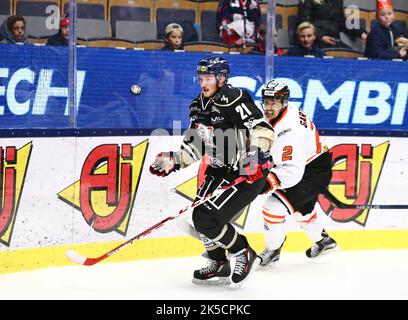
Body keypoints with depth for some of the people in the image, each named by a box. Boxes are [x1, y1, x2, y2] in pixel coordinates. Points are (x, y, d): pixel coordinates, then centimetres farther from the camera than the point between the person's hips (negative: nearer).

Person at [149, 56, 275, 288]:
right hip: (219, 171, 9)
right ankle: (219, 266, 25)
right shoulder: (198, 107, 9)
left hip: (248, 173, -9)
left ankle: (245, 255, 5)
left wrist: (255, 154, -39)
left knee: (207, 219, -15)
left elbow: (263, 129, -27)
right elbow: (194, 146, 16)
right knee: (199, 218, 7)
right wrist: (172, 161, 3)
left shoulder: (232, 99, -18)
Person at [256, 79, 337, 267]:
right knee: (301, 209, 30)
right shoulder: (273, 117, -3)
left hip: (315, 172, -10)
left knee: (274, 207, -16)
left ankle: (273, 251, 2)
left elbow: (293, 170, -36)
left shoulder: (289, 129, -33)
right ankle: (323, 241, 52)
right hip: (302, 168, 10)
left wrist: (267, 183, -38)